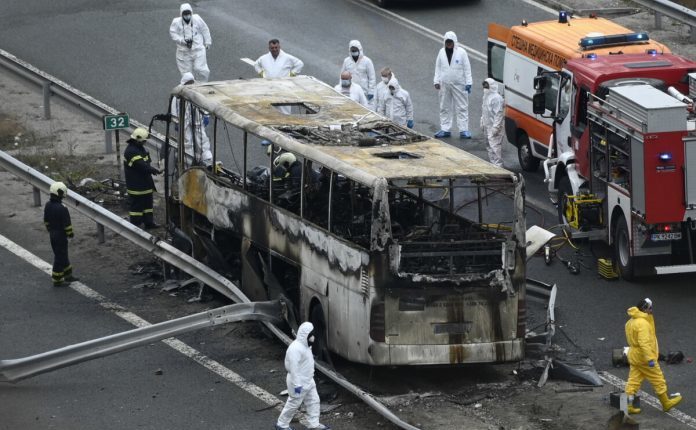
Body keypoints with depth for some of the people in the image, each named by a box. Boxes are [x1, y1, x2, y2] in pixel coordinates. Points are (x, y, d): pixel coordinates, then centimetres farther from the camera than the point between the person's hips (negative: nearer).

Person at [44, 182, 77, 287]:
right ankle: (57, 280, 10)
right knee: (60, 257, 3)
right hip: (61, 236, -8)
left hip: (52, 234, 8)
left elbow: (46, 221, 10)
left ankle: (68, 275, 33)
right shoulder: (62, 209, -27)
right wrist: (70, 234, -5)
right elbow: (67, 224, -21)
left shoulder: (48, 205, -1)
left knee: (61, 255, 21)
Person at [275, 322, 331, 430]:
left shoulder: (305, 345, 5)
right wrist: (297, 384, -27)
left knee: (313, 401, 12)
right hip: (299, 383, -9)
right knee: (294, 404, 4)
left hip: (308, 381, 9)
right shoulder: (296, 348, -27)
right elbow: (294, 367, -28)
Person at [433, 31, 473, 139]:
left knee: (462, 107, -2)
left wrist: (468, 83, -5)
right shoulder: (442, 52, 5)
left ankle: (463, 130, 0)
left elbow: (467, 68, -2)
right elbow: (438, 68, 12)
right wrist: (437, 81, 6)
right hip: (444, 84, 4)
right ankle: (445, 129, 17)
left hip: (459, 84, -4)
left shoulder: (461, 52, -5)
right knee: (445, 108, 9)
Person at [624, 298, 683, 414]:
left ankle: (629, 406, 6)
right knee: (658, 380, 5)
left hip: (634, 356, 9)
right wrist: (650, 359, -31)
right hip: (644, 357, -9)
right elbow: (644, 342, -29)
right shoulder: (642, 323, -22)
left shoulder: (631, 322, 11)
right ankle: (666, 403, 16)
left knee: (633, 381, 9)